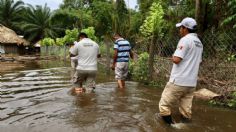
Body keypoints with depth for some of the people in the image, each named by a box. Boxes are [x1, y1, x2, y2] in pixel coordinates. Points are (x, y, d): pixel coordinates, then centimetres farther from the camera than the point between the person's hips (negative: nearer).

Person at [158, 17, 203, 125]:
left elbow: (176, 59, -19)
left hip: (179, 81, -8)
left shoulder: (185, 39, -11)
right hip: (191, 82, 9)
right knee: (186, 109, 12)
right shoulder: (199, 43, 16)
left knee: (164, 105, 1)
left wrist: (173, 56, 1)